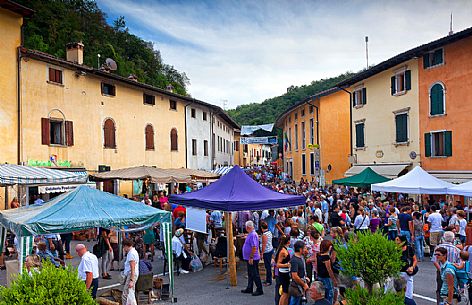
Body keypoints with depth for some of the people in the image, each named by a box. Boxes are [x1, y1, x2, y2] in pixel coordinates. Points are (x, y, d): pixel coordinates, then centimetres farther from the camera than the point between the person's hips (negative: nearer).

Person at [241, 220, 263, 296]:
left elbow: (254, 247, -27)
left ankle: (259, 290, 5)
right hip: (249, 258, 10)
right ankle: (249, 288, 28)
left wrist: (251, 258, -25)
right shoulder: (250, 234, 11)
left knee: (255, 274, -3)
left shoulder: (253, 235, -21)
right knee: (250, 274, 18)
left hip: (252, 259, -10)